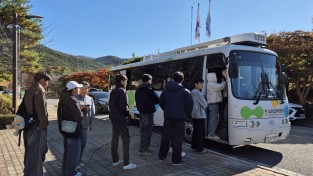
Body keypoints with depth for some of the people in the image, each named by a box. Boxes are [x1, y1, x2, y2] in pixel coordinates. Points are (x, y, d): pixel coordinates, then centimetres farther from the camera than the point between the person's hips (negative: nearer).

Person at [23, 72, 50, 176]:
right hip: (37, 126, -10)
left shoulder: (30, 90, 13)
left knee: (30, 152, 22)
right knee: (36, 152, 0)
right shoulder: (40, 90, -17)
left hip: (29, 125, 10)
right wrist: (44, 125, -14)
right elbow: (42, 110, -21)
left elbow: (26, 107, 18)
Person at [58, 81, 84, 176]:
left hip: (65, 128, 10)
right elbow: (79, 116, -22)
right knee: (74, 151, 4)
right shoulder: (72, 100, -22)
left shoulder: (64, 98, 7)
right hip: (73, 128, -10)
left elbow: (61, 113, 14)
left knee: (67, 150, 21)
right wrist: (81, 112, -3)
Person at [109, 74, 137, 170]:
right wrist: (128, 112, -5)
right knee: (126, 140, -5)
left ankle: (115, 160, 23)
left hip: (114, 118, 9)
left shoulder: (113, 91, 12)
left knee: (115, 139, 14)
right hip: (121, 119, -9)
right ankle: (126, 164, -3)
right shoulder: (122, 91, -15)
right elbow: (123, 107, -21)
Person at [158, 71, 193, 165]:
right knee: (177, 139, 3)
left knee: (165, 137, 15)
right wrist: (187, 115, 2)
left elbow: (160, 102, 10)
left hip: (168, 117, 4)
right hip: (179, 118, -4)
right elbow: (190, 104, -11)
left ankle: (161, 156, 25)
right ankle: (176, 159, 9)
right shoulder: (185, 91, -7)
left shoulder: (166, 90, 6)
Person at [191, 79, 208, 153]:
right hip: (200, 115, -10)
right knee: (200, 132, -3)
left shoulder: (192, 92, 12)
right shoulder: (198, 93, -17)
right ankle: (200, 148, 2)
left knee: (195, 131, 15)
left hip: (194, 115, 10)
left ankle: (194, 146, 22)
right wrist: (204, 107, 10)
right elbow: (205, 104, -11)